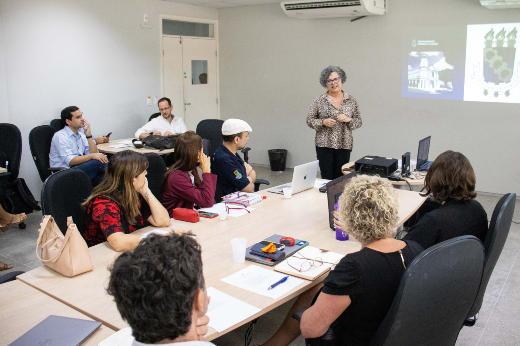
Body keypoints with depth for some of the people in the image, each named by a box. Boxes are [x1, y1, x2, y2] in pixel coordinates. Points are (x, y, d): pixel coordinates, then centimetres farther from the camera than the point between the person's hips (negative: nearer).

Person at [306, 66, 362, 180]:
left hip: (344, 146, 1)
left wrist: (348, 119, -10)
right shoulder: (319, 101, 2)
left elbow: (359, 122, 10)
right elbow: (309, 120, 5)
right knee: (326, 178, -3)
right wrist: (323, 122, -12)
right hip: (324, 145, -1)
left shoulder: (351, 101, 7)